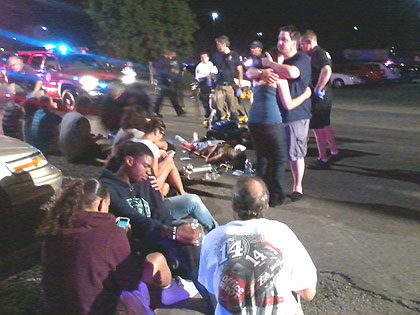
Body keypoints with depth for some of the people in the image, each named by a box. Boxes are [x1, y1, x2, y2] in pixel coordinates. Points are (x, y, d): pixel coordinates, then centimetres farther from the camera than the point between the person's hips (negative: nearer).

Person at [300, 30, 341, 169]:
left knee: (318, 128, -1)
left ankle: (323, 160, 7)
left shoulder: (317, 54, -18)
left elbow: (326, 70, -36)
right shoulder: (321, 53, 14)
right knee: (324, 126, 20)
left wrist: (317, 89, -29)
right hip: (324, 96, 10)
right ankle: (334, 152, 29)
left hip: (318, 97, -10)